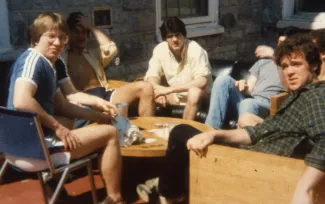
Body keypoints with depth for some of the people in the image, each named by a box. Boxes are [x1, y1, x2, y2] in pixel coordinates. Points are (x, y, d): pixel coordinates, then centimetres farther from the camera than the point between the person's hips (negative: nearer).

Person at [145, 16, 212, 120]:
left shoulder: (195, 49, -22)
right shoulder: (160, 49, -7)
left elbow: (202, 81, -30)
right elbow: (152, 76, -7)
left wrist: (170, 89, -33)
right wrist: (159, 90, -31)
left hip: (198, 95, -4)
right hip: (173, 96, 5)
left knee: (194, 92, -37)